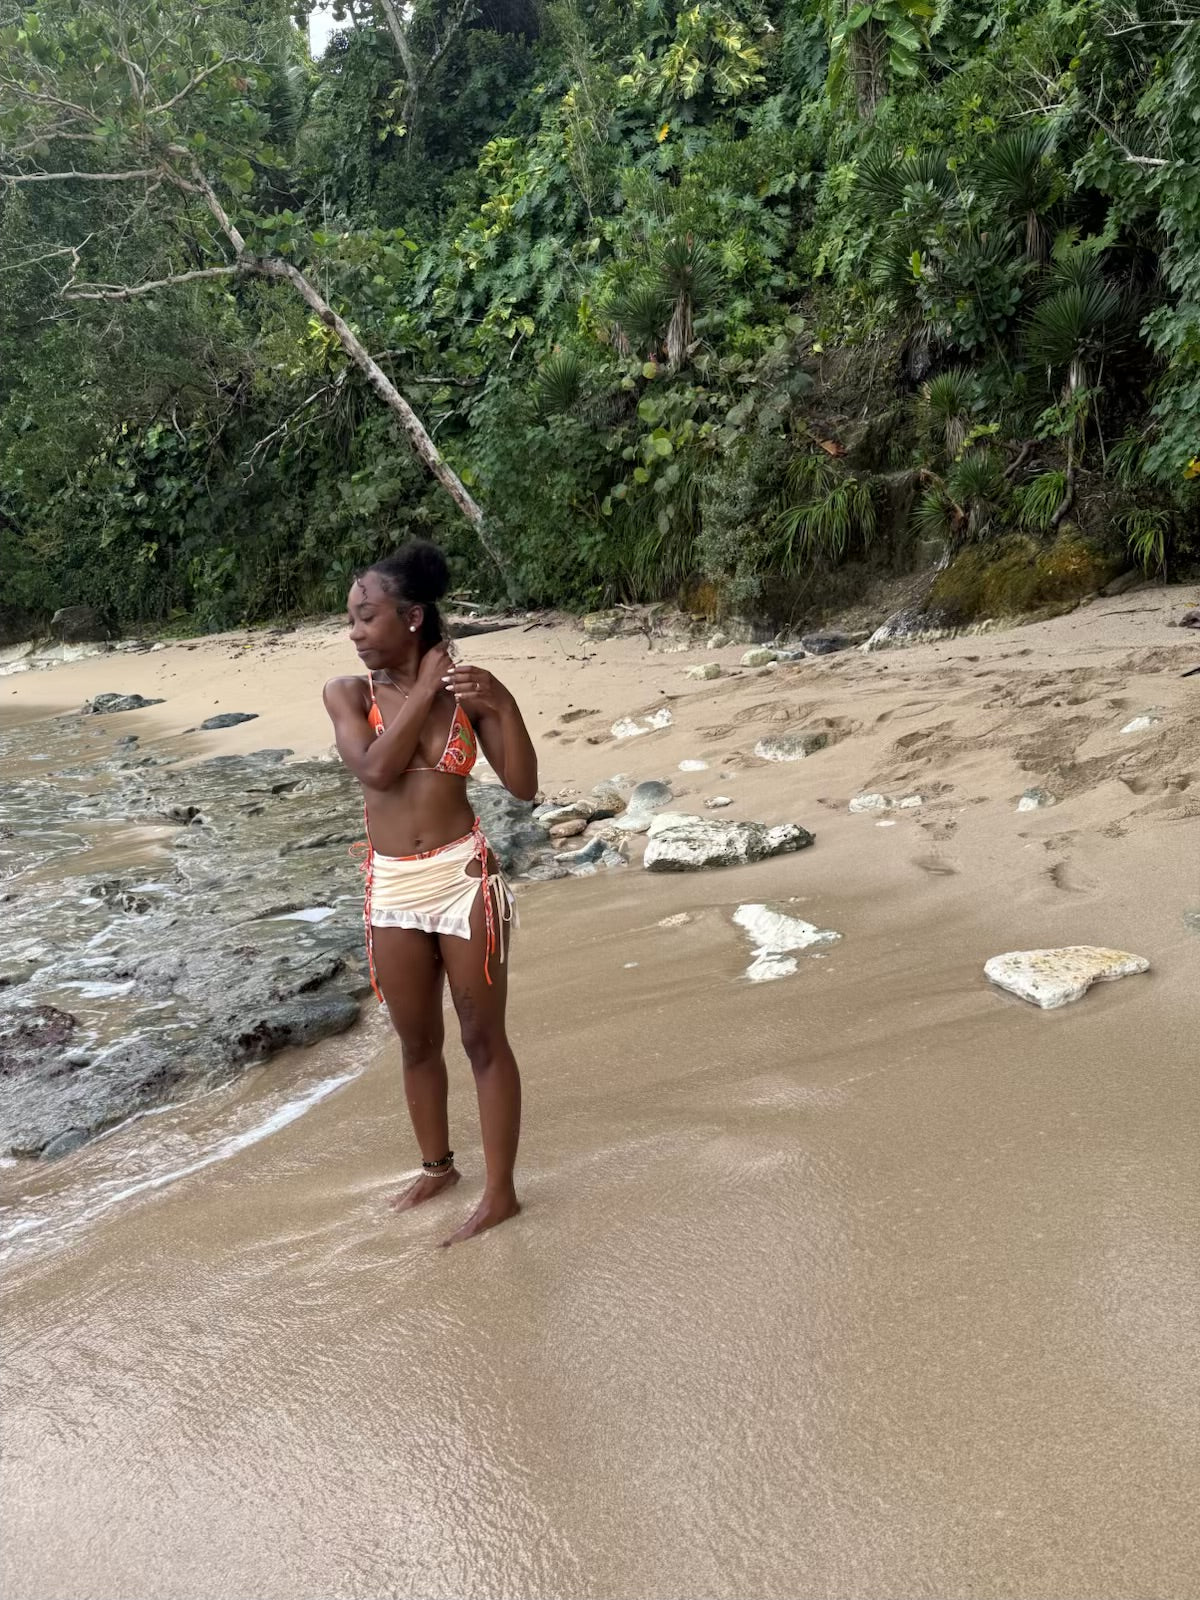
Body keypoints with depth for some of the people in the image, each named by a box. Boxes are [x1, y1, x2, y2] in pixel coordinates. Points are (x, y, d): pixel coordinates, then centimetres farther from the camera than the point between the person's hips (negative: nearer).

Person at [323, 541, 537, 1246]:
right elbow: (375, 768, -17)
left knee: (483, 1037, 5)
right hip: (392, 887, 2)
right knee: (417, 1040, 16)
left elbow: (524, 787, -5)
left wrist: (501, 704, -17)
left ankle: (501, 1192, 16)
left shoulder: (468, 690, -3)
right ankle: (438, 1166, 36)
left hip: (464, 876, -2)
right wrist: (424, 690, -12)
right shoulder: (347, 692, 0)